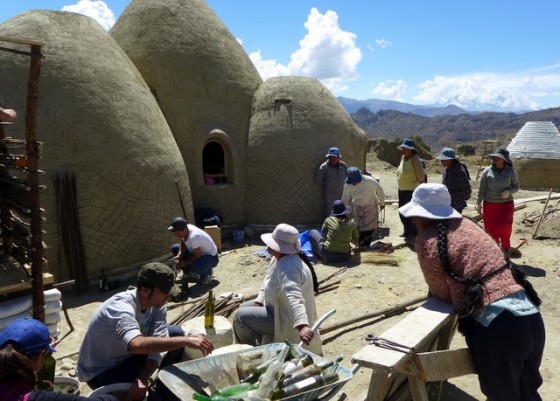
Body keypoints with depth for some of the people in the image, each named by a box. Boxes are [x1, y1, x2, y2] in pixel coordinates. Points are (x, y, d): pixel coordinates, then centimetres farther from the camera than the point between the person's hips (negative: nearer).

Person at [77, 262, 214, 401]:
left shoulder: (158, 305, -14)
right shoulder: (121, 307, -36)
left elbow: (159, 342, -20)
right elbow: (136, 344, -53)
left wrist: (143, 378, -36)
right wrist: (185, 341, -55)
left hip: (128, 355, 7)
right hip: (100, 371, -7)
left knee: (176, 333, -3)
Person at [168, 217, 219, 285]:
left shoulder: (194, 236, -36)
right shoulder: (183, 230, -13)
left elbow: (196, 257, -29)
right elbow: (182, 244, 4)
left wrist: (182, 264, -19)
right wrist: (179, 255, -15)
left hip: (211, 257, -9)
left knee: (194, 266, -38)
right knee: (174, 248, 4)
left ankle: (207, 272, -1)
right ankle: (188, 273, 11)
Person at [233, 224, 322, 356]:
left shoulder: (288, 268, -33)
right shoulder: (279, 259, 0)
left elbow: (294, 299, -46)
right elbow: (268, 281, 12)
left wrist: (302, 326, -57)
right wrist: (258, 302, 1)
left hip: (287, 320, -10)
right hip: (280, 309, 10)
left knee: (240, 317, -14)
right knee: (244, 307, 21)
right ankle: (264, 344, 29)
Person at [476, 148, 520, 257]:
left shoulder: (511, 171, -3)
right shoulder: (487, 171, -4)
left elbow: (516, 186, 5)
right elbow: (481, 188, 1)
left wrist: (509, 192, -17)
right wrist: (478, 203, 1)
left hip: (506, 204, -1)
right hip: (489, 204, 1)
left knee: (505, 227, -11)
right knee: (491, 228, 6)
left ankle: (505, 247, 15)